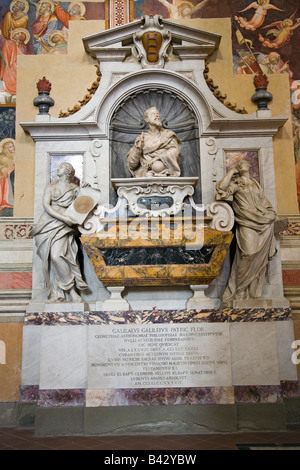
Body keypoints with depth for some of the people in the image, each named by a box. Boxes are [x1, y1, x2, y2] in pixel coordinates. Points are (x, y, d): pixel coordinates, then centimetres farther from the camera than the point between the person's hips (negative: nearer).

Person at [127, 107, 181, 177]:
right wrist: (137, 148, -5)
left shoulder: (168, 134, 18)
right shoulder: (142, 138, 17)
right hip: (147, 174, -1)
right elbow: (131, 165, 11)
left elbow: (175, 151, 0)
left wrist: (158, 158, -12)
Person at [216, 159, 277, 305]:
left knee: (260, 259, 3)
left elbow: (265, 203, 24)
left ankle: (255, 293, 12)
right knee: (249, 255, -18)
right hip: (247, 225, -5)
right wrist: (232, 171, -1)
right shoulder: (235, 183, 9)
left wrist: (272, 216, 9)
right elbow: (221, 187, -12)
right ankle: (240, 293, -6)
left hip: (264, 224, 5)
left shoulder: (256, 184, 22)